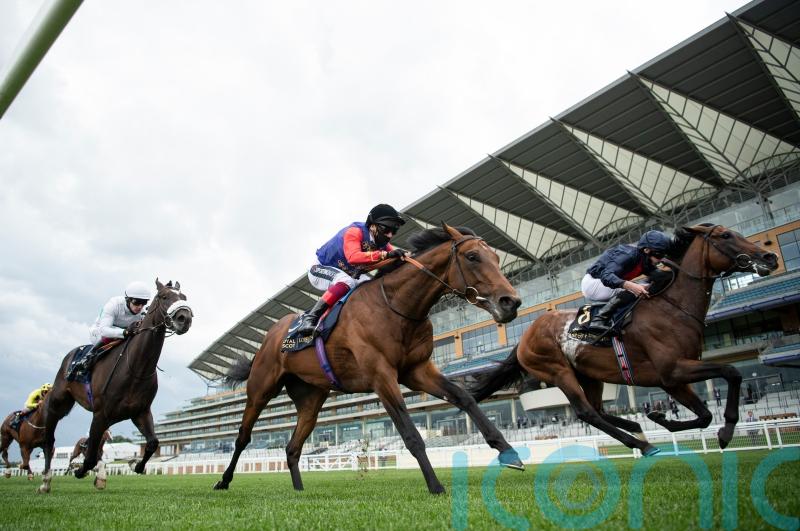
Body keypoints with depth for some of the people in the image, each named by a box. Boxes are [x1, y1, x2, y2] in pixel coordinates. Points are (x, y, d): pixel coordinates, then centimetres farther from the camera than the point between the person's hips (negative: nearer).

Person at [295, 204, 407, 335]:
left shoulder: (382, 242, -7)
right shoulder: (355, 231, -30)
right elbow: (353, 257, -48)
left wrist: (405, 256, -35)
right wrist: (385, 255, -56)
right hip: (321, 269, -8)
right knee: (347, 282, -36)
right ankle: (310, 318, -38)